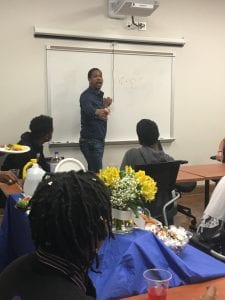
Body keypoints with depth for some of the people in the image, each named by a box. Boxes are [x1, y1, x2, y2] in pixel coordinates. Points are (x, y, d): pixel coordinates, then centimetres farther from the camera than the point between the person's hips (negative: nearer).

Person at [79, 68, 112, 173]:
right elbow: (88, 109, -36)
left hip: (99, 140, 8)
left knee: (93, 171, 8)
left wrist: (104, 106, 8)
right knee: (97, 172, -11)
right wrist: (97, 112, -56)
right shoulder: (86, 96, -13)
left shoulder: (99, 95, 14)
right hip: (90, 141, -8)